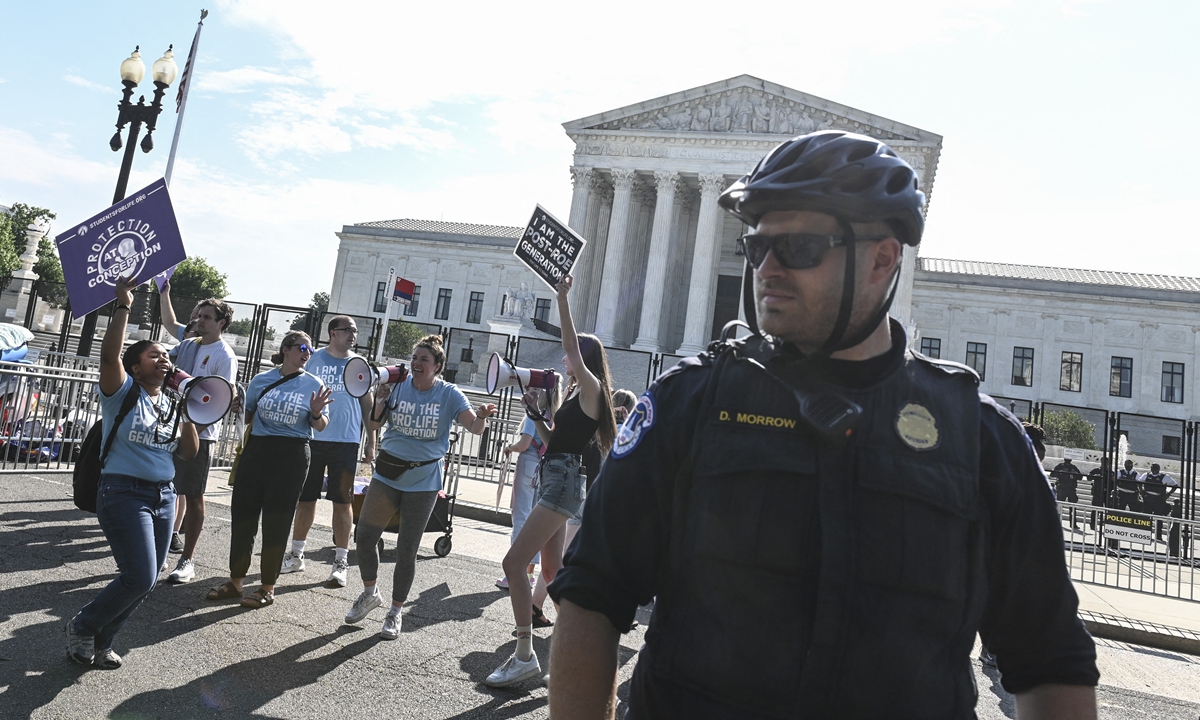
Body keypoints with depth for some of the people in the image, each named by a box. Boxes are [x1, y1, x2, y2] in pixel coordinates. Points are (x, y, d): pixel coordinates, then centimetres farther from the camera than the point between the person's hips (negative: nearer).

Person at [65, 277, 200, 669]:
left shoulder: (171, 403, 13)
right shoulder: (123, 392, -3)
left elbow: (189, 451, 9)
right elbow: (109, 355, -23)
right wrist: (123, 306, -21)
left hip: (164, 496, 7)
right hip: (124, 493, -6)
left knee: (146, 580, 8)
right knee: (140, 578, -13)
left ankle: (100, 641, 27)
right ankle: (82, 627, 14)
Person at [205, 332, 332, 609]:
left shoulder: (313, 384, 0)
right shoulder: (261, 380, 7)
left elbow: (320, 427, 2)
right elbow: (248, 417, 16)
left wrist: (317, 414, -19)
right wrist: (236, 409, -4)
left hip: (292, 455, -3)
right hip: (257, 449, 3)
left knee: (276, 521, 2)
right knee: (242, 514, 7)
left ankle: (268, 587, 15)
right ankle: (236, 580, 23)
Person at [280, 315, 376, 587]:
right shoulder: (314, 359, 4)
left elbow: (368, 405, 8)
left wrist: (370, 444, 3)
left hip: (346, 442, -1)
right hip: (312, 439, 1)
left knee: (342, 501, 1)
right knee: (305, 497, 10)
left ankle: (341, 561, 9)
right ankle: (296, 555, 26)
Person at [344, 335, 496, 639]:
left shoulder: (449, 394, -6)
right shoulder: (398, 384, -1)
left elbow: (475, 428, -14)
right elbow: (375, 424, 1)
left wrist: (482, 416, -37)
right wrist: (380, 401, -18)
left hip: (423, 481, -2)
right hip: (387, 474, 3)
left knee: (406, 550, 5)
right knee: (364, 537, 4)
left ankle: (395, 611, 25)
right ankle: (370, 593, 32)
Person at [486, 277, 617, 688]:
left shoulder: (591, 389, -7)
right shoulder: (575, 395, 18)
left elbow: (573, 347, -18)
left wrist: (562, 299, -15)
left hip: (563, 481, -10)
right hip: (555, 480, 10)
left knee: (514, 563, -15)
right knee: (552, 570, 18)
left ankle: (525, 655, -11)